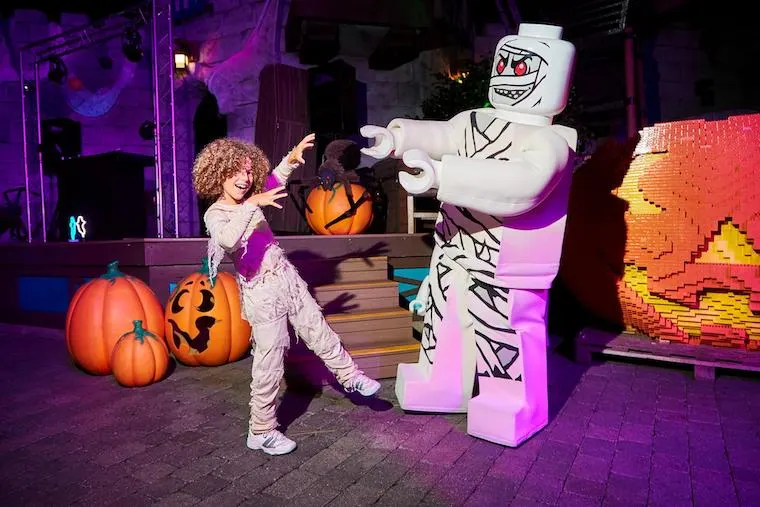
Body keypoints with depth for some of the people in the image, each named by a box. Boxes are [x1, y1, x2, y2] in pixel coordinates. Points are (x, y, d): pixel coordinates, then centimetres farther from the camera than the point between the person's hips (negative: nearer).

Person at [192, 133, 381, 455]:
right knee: (269, 363, 0)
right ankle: (261, 432, 17)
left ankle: (350, 376, 39)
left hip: (287, 278, 7)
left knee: (317, 330, 19)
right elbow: (227, 240, -37)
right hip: (261, 292, -7)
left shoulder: (250, 200, 6)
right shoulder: (215, 214, -14)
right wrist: (251, 205, -38)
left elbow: (274, 179, 26)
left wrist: (291, 159, 12)